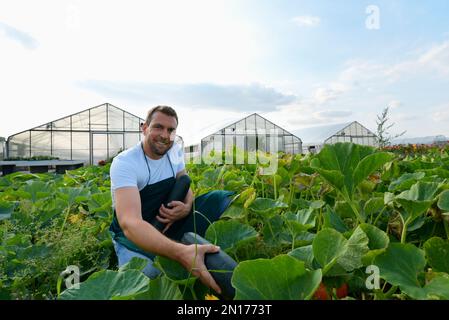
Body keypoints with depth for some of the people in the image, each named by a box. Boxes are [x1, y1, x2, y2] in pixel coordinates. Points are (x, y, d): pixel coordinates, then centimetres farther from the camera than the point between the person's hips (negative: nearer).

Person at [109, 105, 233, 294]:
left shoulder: (175, 151, -4)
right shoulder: (124, 163, -23)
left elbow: (186, 187, 6)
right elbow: (130, 223, -37)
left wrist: (187, 206, -21)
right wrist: (181, 252, -53)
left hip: (168, 225, 5)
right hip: (133, 233, -4)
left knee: (219, 198, -11)